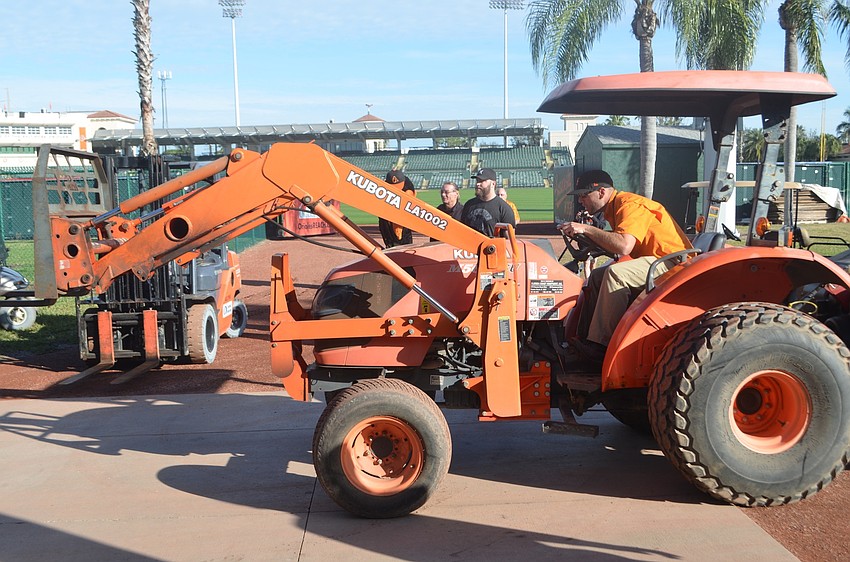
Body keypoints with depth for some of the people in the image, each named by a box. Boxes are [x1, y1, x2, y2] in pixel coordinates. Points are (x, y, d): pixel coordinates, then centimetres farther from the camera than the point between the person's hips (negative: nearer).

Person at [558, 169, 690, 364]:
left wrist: (586, 229, -25)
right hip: (655, 262, 11)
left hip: (674, 262, -11)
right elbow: (615, 244, 13)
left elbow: (624, 246, -32)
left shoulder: (630, 205, -17)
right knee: (597, 276, 6)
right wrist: (588, 236, -1)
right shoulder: (614, 208, 14)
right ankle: (585, 336, 1)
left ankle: (601, 345, -25)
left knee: (615, 273, -29)